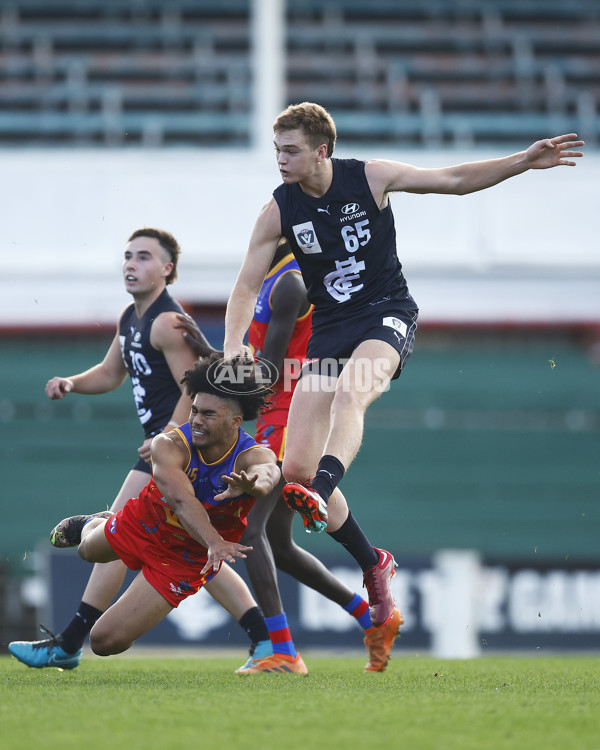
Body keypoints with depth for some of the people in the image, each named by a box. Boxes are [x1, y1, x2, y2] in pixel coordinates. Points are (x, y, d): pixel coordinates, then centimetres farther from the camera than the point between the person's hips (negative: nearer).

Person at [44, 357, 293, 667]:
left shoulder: (253, 456, -32)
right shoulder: (170, 445, -32)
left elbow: (267, 473, -58)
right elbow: (181, 499, -49)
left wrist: (252, 484, -83)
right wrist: (214, 542, -67)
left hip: (187, 559, -2)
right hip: (143, 523, 2)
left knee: (107, 641, -6)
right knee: (88, 549, 33)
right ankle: (91, 525, 71)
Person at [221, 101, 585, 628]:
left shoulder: (370, 178, -6)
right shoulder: (278, 211, -2)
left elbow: (454, 179, 2)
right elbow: (247, 286, 3)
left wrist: (524, 162, -7)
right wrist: (234, 344, -15)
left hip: (387, 314, -3)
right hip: (329, 329, 3)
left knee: (350, 392, -38)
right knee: (295, 466, -6)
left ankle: (320, 496, -59)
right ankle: (372, 565, 11)